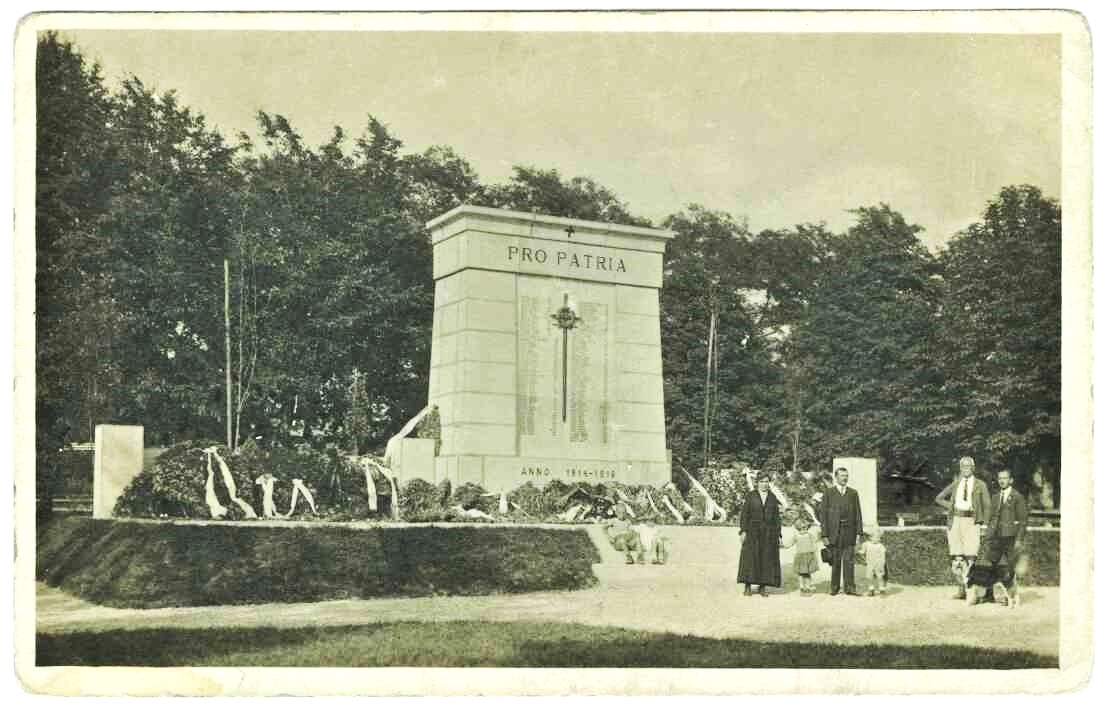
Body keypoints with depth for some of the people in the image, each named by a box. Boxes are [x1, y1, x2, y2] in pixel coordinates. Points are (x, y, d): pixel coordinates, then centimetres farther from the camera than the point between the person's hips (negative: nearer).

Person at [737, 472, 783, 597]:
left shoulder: (773, 497, 6)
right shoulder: (750, 495, -1)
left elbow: (777, 517, 6)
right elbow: (744, 513, -3)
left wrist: (778, 535, 0)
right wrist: (743, 531, -12)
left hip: (769, 531, 2)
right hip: (753, 531, -2)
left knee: (766, 559, 1)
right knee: (750, 558, -5)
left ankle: (762, 587, 8)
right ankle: (748, 586, 2)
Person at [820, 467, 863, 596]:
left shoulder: (853, 493, 11)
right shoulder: (828, 493, 3)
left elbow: (858, 513, 9)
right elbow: (824, 514, 0)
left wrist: (859, 532, 1)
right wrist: (824, 535, -6)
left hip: (849, 532, 2)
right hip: (834, 531, -2)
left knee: (849, 561, -1)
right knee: (835, 562, 3)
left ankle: (849, 587, 2)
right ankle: (834, 587, 12)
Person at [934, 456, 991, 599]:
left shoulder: (980, 485, 6)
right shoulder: (955, 485, 14)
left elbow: (986, 506, 3)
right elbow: (939, 499, 21)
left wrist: (984, 525, -5)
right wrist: (951, 507, 5)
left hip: (972, 522, -3)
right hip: (955, 521, 3)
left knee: (970, 556, -11)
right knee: (956, 557, 2)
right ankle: (961, 588, 8)